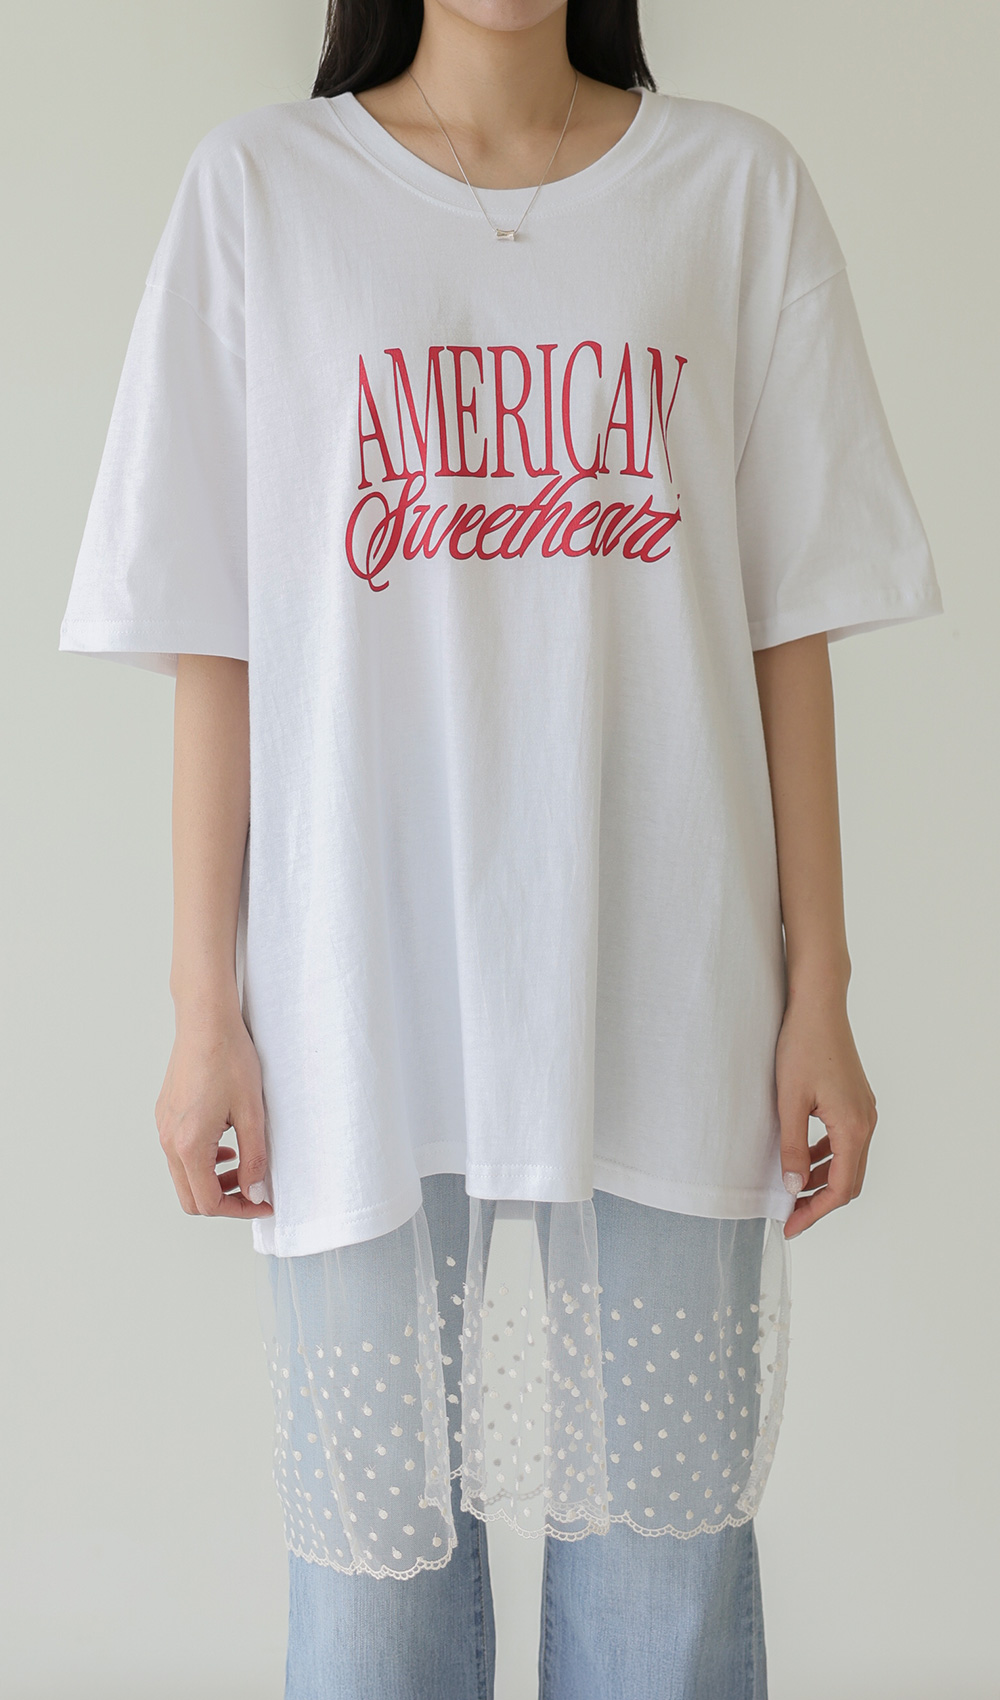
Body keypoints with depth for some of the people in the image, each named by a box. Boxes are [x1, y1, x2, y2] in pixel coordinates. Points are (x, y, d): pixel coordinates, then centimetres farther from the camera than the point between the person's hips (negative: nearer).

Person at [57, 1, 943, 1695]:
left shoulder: (736, 187, 6)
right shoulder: (258, 189, 4)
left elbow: (790, 619, 5)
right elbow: (214, 636, 2)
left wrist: (819, 994, 2)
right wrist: (205, 1007, 0)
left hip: (666, 994, 1)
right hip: (361, 996, 0)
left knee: (670, 1538, 10)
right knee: (373, 1533, 9)